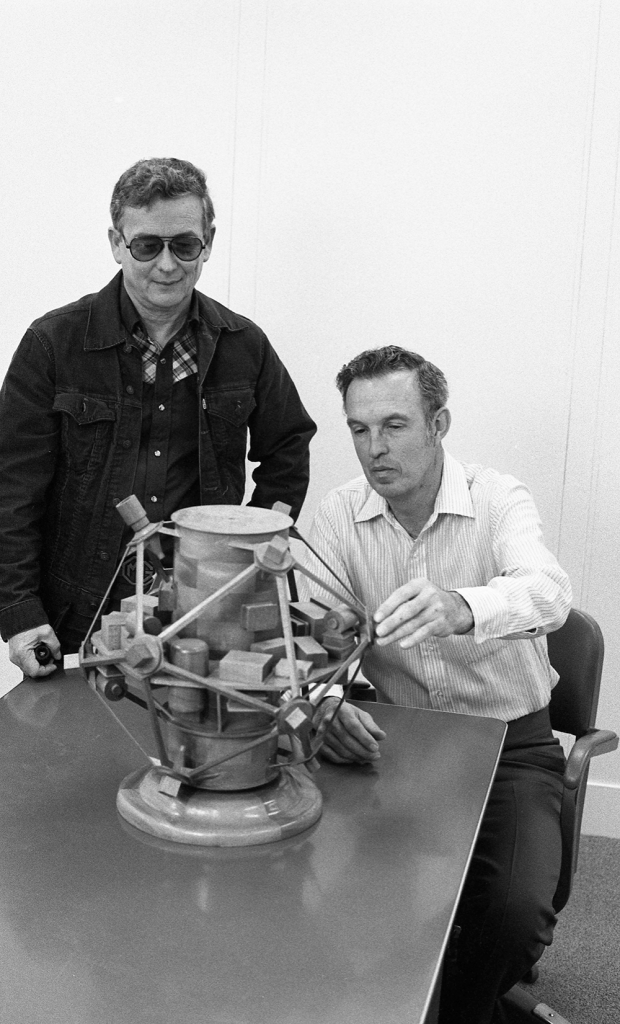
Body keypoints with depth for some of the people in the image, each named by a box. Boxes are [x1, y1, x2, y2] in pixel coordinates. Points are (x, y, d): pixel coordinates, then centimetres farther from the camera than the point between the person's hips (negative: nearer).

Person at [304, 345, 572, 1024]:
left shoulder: (498, 501, -10)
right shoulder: (339, 516, -1)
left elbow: (549, 592, -30)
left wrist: (461, 608, -53)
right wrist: (326, 704, -33)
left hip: (510, 741, -2)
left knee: (518, 909, -22)